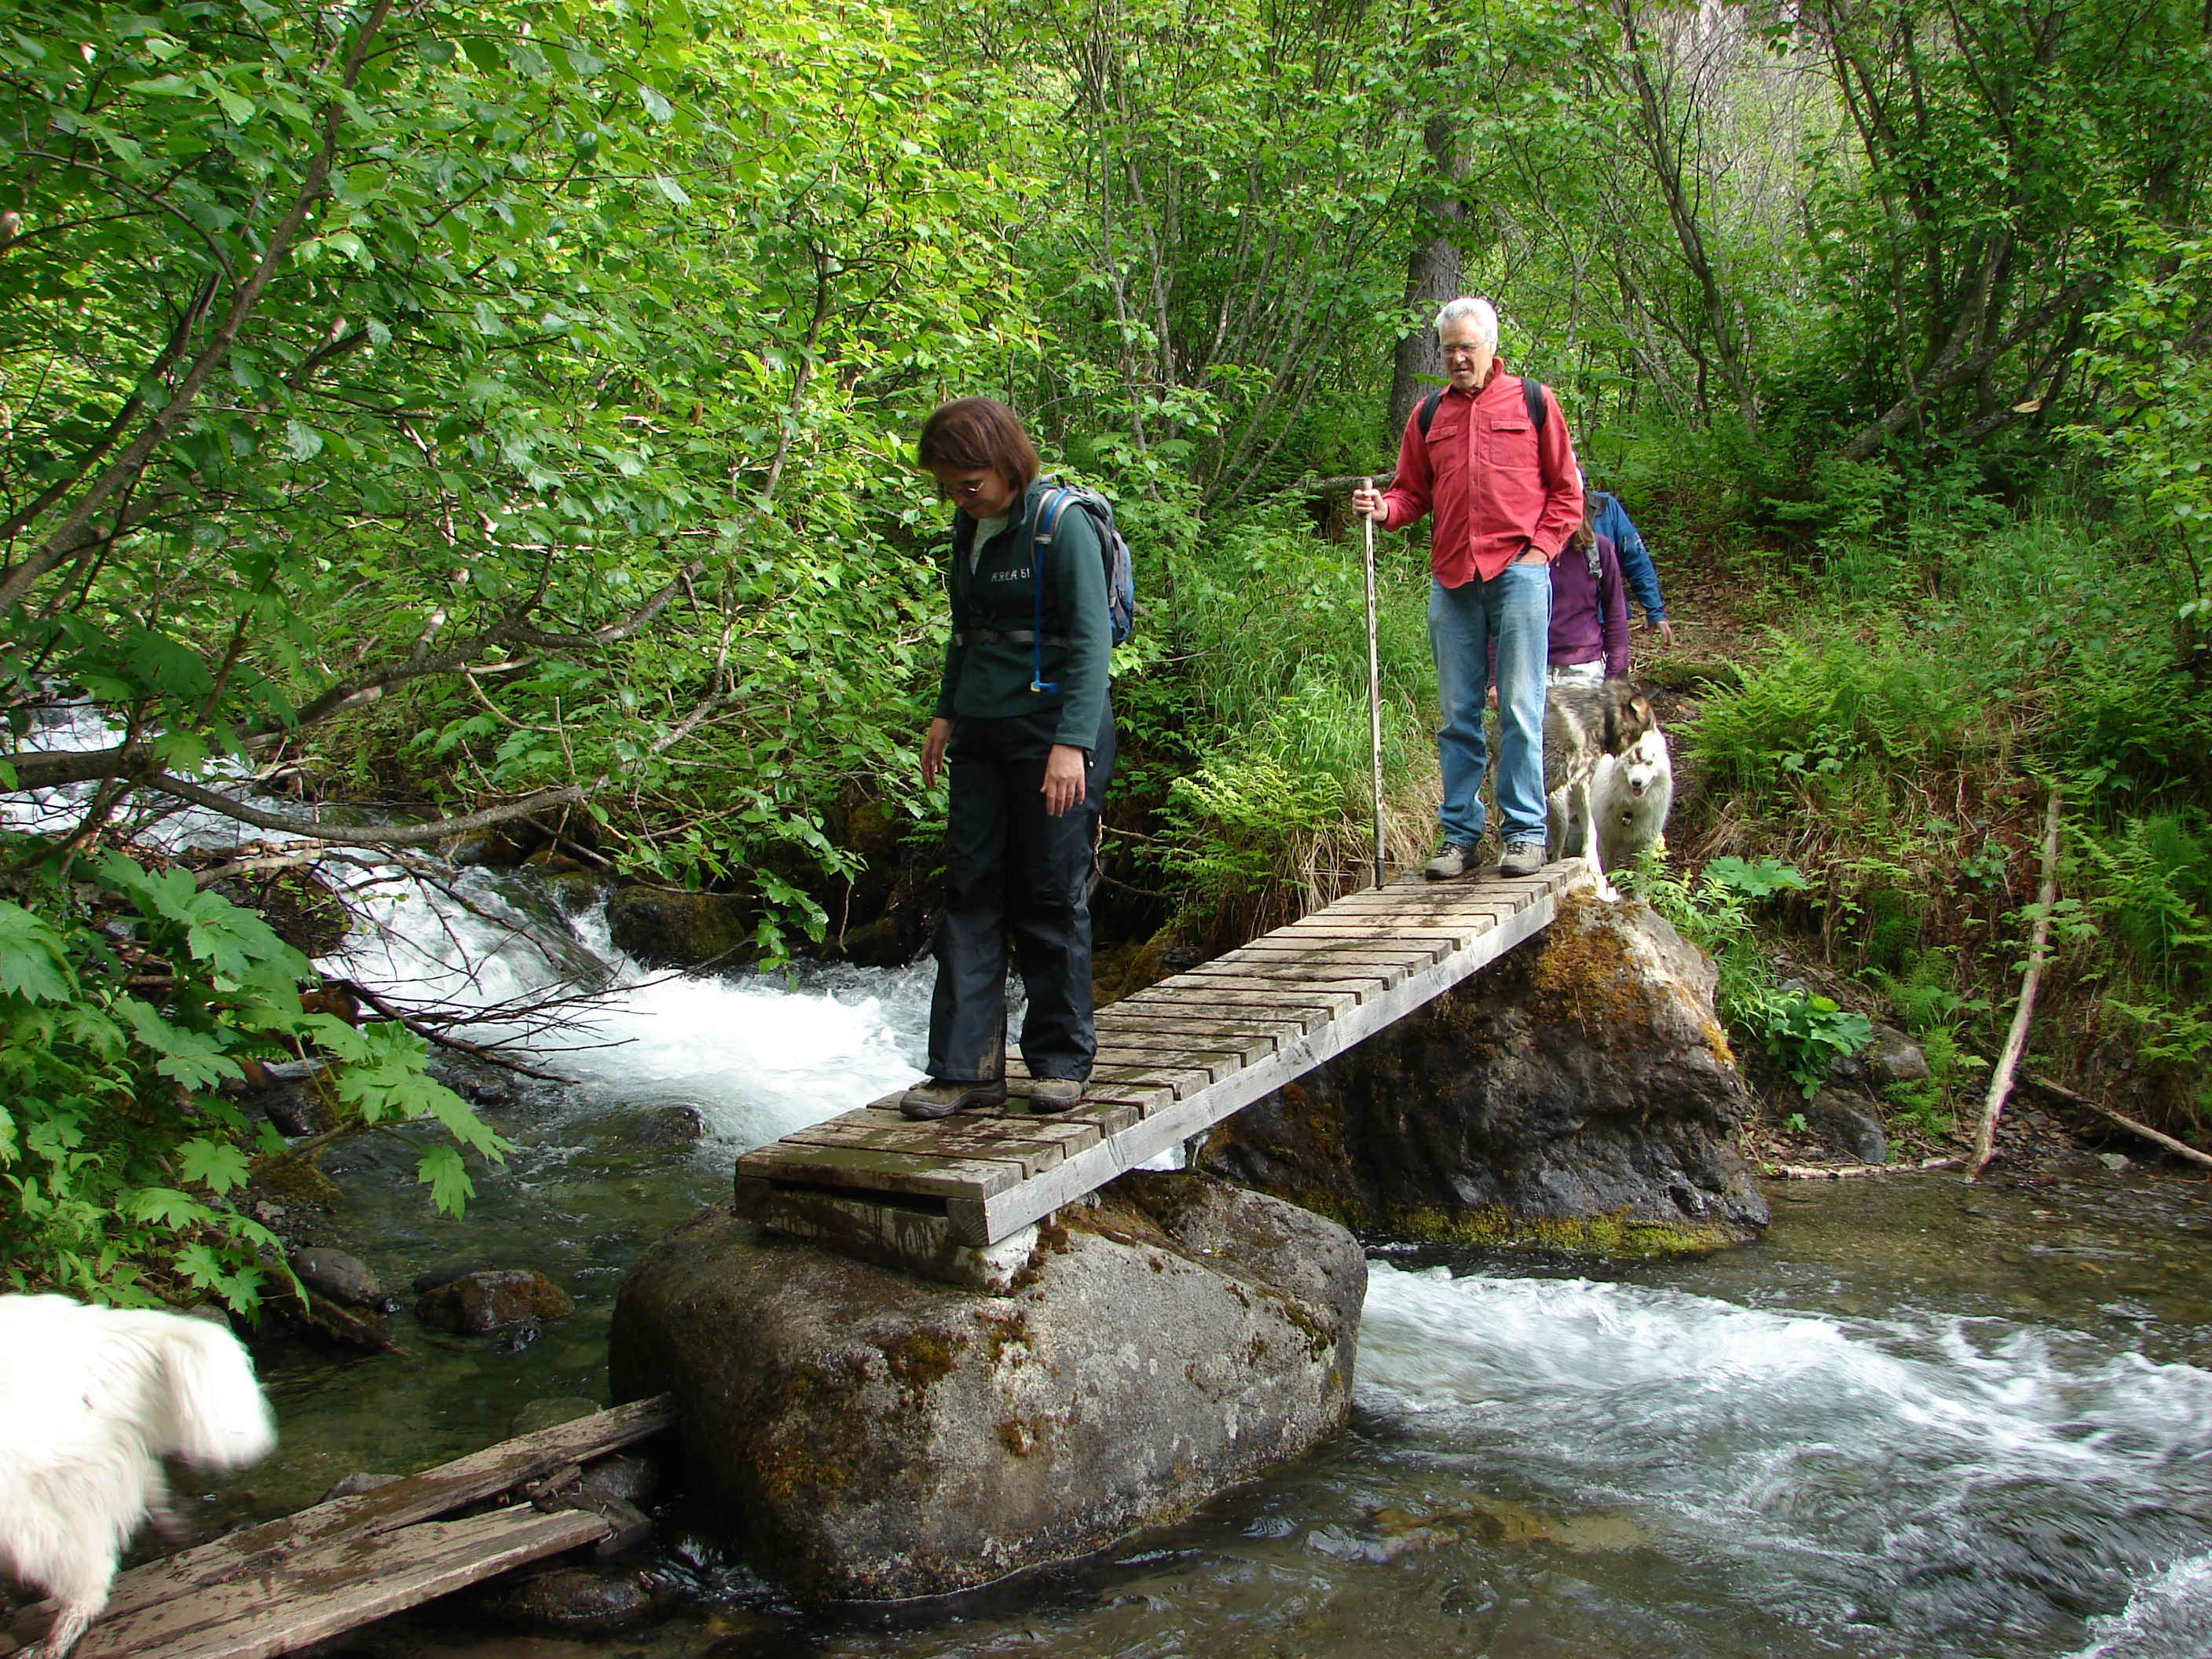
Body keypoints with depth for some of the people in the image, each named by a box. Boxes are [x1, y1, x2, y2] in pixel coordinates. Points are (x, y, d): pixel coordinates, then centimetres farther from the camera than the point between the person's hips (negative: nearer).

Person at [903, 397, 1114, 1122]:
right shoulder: (970, 529, 10)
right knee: (970, 895, 4)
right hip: (982, 731, 7)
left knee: (1051, 897, 0)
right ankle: (967, 1067, 8)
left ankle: (1061, 1060, 13)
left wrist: (1072, 743, -25)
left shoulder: (1061, 525, -12)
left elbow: (1091, 640, -18)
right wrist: (945, 711, 20)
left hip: (1051, 730, -7)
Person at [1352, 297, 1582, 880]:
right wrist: (1384, 508, -6)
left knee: (1520, 709, -4)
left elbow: (1566, 490, 8)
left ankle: (1525, 832, 2)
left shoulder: (1532, 402, 8)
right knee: (1458, 713, 5)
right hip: (1451, 581, 3)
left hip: (1518, 572, -3)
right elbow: (1414, 493, 15)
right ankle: (1459, 833, 11)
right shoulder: (1428, 415, 15)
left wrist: (1540, 548, -4)